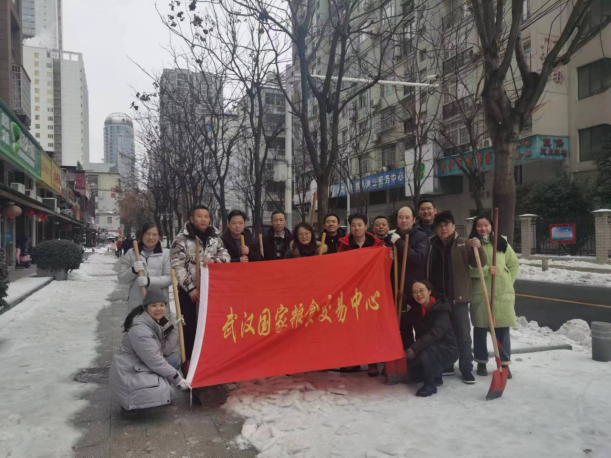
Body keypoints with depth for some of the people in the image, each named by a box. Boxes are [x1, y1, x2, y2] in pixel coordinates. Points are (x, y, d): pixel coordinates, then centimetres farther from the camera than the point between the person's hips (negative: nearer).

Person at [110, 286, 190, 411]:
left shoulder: (158, 321, 2)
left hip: (144, 367, 9)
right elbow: (154, 361, -24)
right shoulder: (139, 330, -25)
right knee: (168, 393, -20)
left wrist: (174, 328, -12)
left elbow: (166, 350, -4)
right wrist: (177, 378, -18)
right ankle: (131, 403, -1)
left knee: (175, 358, -1)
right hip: (129, 374, -9)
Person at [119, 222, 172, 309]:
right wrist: (133, 270, -15)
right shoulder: (131, 253, 6)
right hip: (136, 304, 1)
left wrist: (149, 281, -19)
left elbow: (169, 278, -4)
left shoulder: (165, 254, 3)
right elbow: (121, 279, 6)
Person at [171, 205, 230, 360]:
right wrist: (190, 288, -14)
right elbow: (177, 266, -10)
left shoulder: (215, 238, 9)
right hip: (189, 291, -4)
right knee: (190, 327, 1)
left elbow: (226, 256, 6)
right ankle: (189, 360, 14)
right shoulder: (182, 239, -6)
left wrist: (214, 259, -16)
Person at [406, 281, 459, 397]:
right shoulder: (418, 309, 1)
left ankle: (430, 384, -14)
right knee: (414, 375, -1)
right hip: (430, 348, 7)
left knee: (424, 354, -35)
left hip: (447, 349, -7)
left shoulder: (441, 310, -21)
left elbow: (435, 333, -34)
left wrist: (415, 348, -40)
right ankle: (436, 377, 26)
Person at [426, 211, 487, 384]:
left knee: (463, 335, 4)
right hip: (437, 298, 2)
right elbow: (424, 270, 10)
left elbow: (479, 263, -7)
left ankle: (467, 369, 13)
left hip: (458, 297, -2)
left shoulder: (463, 243, 0)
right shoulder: (431, 245, 4)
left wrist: (478, 248, -24)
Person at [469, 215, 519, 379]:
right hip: (480, 293, -1)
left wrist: (508, 281, 3)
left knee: (503, 329, 4)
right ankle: (481, 363, 20)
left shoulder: (501, 242, 7)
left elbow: (514, 263, 13)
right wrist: (487, 270, -21)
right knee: (480, 328, 7)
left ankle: (504, 364, 16)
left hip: (502, 292, 2)